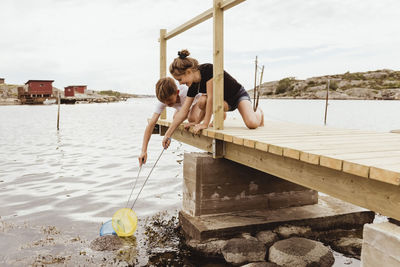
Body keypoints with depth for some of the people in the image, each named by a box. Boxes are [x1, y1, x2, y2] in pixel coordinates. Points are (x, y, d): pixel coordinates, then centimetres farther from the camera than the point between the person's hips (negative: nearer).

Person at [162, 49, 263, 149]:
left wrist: (205, 124, -31)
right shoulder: (193, 86, -12)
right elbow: (183, 111, -10)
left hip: (239, 95, -5)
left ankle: (258, 112, 8)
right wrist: (168, 134, -12)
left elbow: (211, 98, -34)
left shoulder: (208, 69, -32)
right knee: (202, 102, -28)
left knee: (252, 124, -30)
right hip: (225, 102, 5)